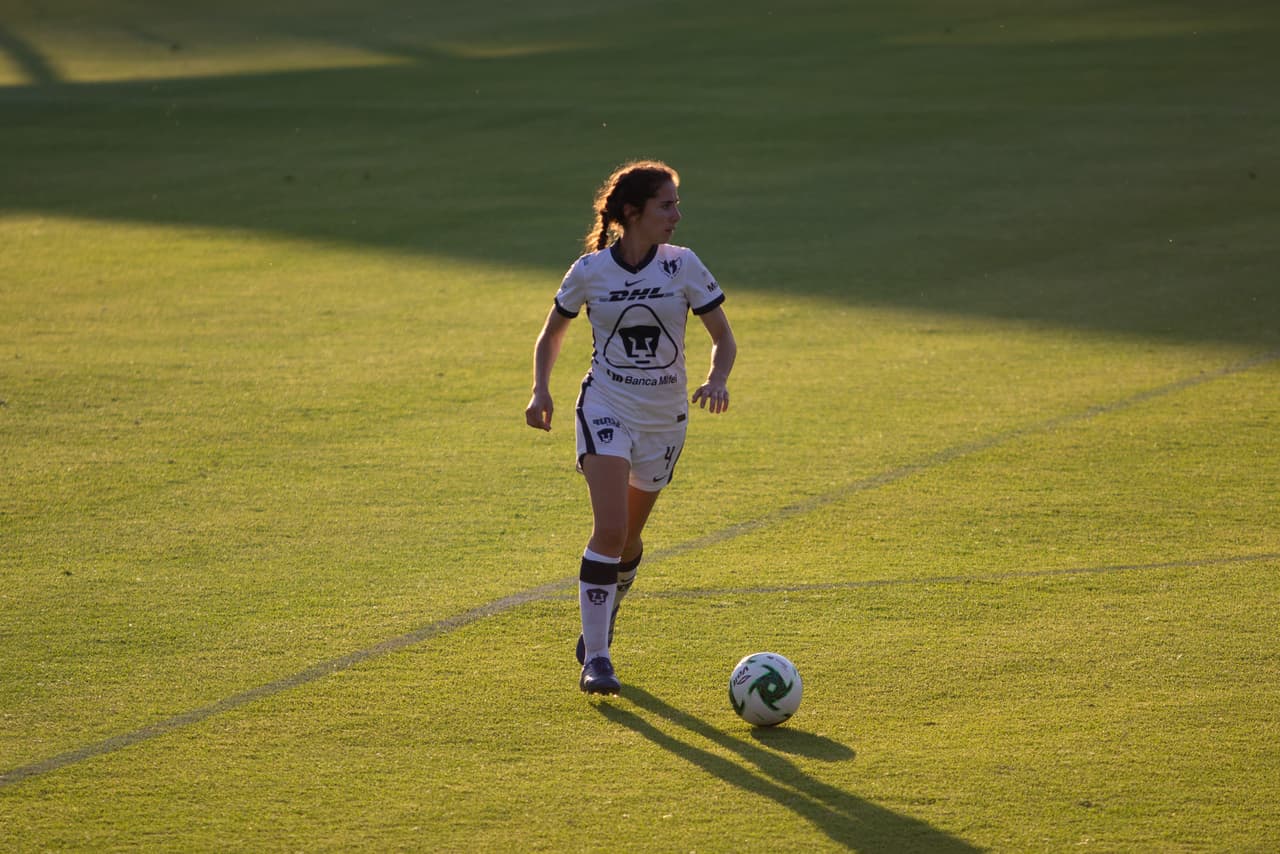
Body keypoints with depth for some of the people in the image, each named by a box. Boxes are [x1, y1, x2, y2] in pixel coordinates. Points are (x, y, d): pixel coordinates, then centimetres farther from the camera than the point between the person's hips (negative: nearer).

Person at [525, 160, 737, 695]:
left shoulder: (683, 266, -6)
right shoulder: (589, 271, -7)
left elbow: (723, 338, -1)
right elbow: (551, 334, 9)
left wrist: (717, 380, -21)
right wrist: (541, 391, -6)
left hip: (664, 420, 2)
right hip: (605, 410, -2)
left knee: (629, 537, 14)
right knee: (610, 529, -19)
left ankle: (602, 620, 44)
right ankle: (595, 658, -14)